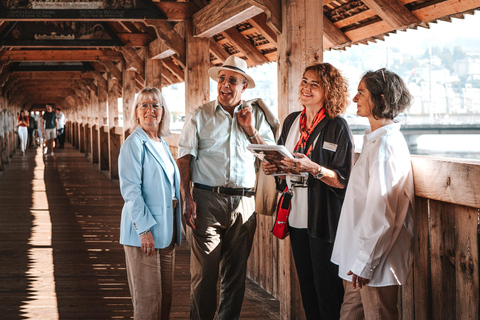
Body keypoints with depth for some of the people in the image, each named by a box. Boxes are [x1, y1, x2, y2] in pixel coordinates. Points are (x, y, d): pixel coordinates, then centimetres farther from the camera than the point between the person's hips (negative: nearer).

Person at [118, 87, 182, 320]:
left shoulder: (162, 144, 15)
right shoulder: (134, 143, -10)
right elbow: (130, 190, -15)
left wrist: (175, 228, 16)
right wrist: (144, 229, -21)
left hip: (166, 229, 8)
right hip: (144, 230, -8)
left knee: (166, 294, 11)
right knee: (148, 299, -4)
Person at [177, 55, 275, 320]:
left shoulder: (256, 116, 12)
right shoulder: (200, 116, 5)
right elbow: (184, 159, 1)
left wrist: (250, 130, -3)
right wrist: (187, 198, -9)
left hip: (243, 203, 3)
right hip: (208, 200, -2)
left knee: (236, 272, 9)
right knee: (204, 271, -5)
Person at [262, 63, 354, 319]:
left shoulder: (338, 127, -9)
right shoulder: (292, 121, 11)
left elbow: (344, 181, -13)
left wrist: (313, 168, -26)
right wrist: (272, 167, -2)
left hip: (324, 220, -6)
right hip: (297, 218, 6)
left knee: (327, 289, 0)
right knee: (306, 287, 14)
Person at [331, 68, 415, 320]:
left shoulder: (386, 143, -18)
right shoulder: (375, 139, 14)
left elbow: (382, 212, -21)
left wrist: (365, 263, -18)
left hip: (375, 262, -9)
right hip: (358, 257, 9)